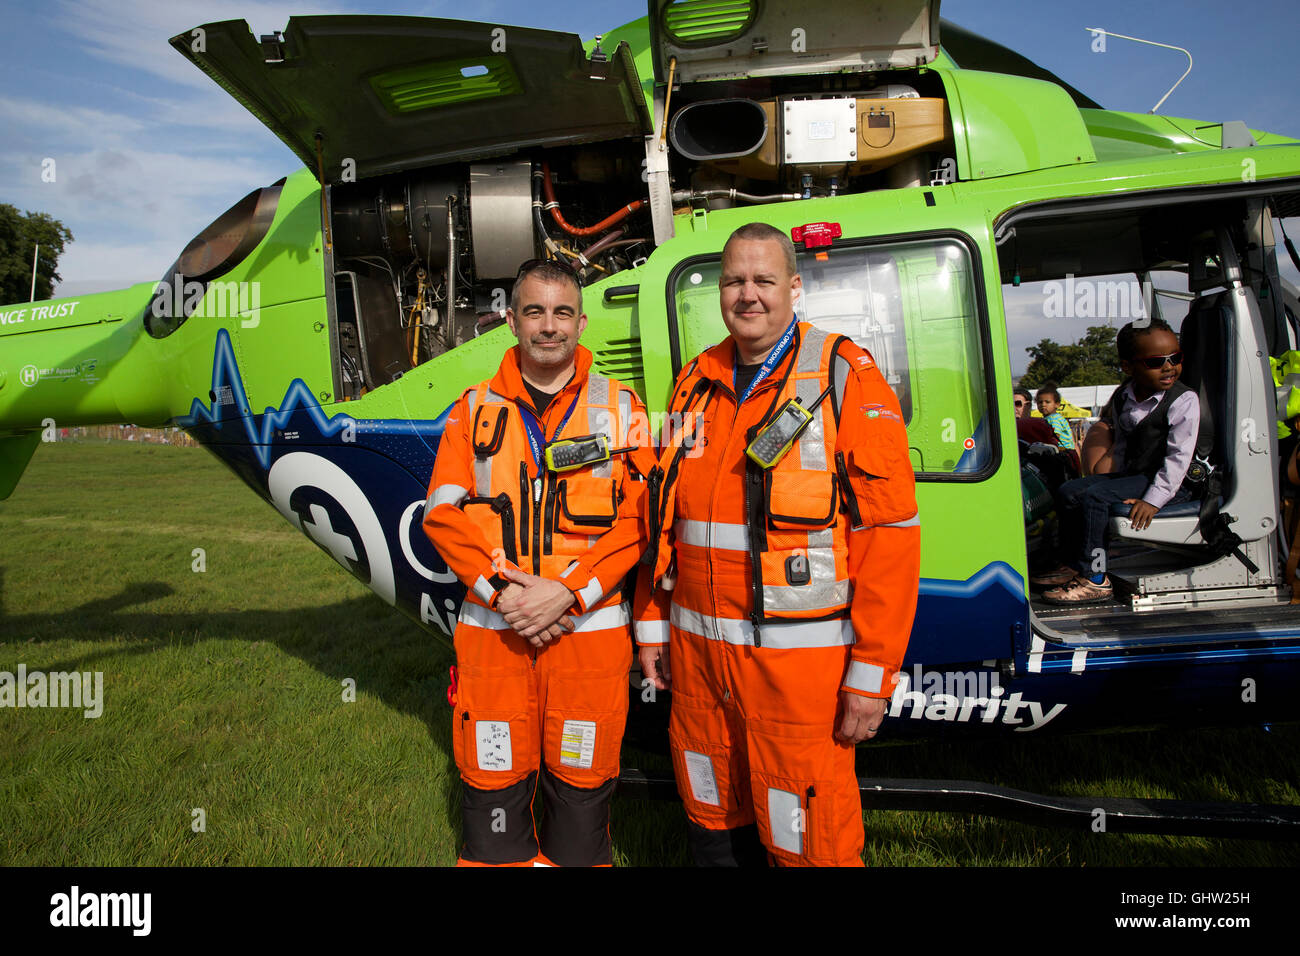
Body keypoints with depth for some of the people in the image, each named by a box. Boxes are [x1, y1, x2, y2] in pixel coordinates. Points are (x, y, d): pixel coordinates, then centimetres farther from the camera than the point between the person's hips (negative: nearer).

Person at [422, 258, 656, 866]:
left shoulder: (620, 409, 4)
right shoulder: (476, 409, 8)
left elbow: (635, 520, -3)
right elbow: (442, 514, 2)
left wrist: (567, 592, -14)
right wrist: (502, 588, -11)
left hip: (588, 628, -1)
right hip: (492, 628, 1)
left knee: (581, 787, 9)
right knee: (493, 787, 10)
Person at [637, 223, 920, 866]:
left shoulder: (846, 378, -8)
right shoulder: (697, 383, 10)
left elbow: (890, 535, -12)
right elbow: (663, 519, 15)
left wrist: (871, 674, -13)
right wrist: (653, 624, 14)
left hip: (798, 659, -5)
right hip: (696, 651, 5)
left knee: (804, 840, 4)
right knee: (713, 820, 20)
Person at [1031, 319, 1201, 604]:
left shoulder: (1184, 400, -16)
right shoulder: (1123, 396, 5)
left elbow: (1178, 457, -19)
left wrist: (1153, 499, -25)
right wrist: (1113, 472, 7)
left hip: (1168, 481, -8)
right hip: (1131, 474, 8)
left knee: (1095, 495, -25)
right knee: (1069, 491, 1)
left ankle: (1095, 578, -20)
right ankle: (1073, 565, 8)